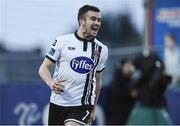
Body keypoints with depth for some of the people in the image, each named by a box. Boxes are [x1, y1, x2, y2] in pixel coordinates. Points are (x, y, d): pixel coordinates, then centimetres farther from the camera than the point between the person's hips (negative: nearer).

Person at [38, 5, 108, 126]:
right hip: (58, 102, 0)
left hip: (82, 106, 0)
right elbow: (44, 68, 0)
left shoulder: (102, 50, 7)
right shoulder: (62, 42, -1)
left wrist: (93, 109, 18)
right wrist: (51, 82, -21)